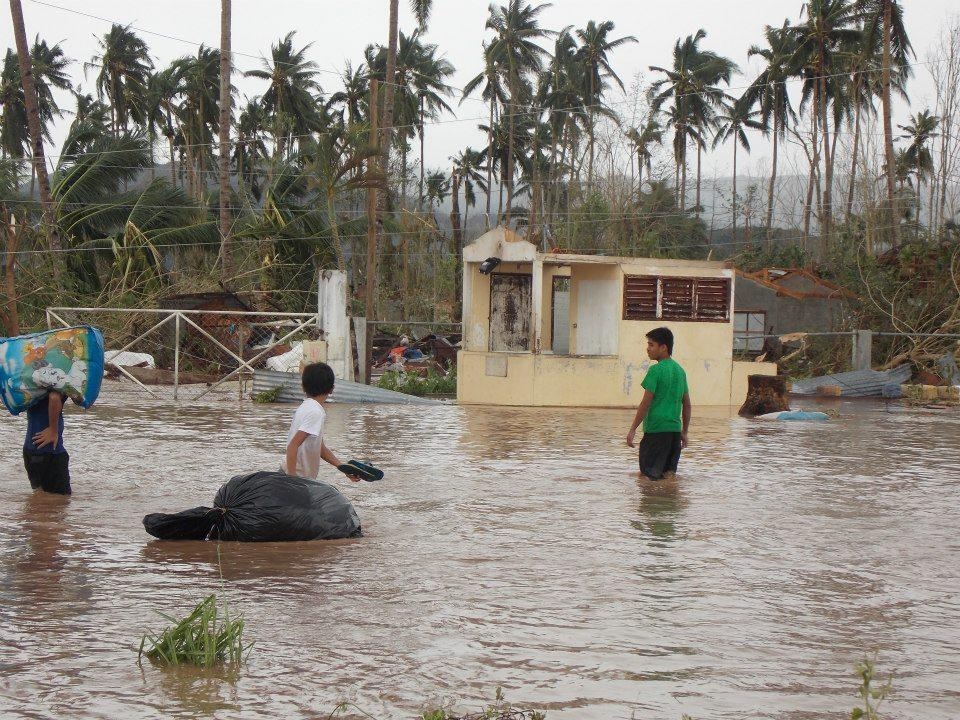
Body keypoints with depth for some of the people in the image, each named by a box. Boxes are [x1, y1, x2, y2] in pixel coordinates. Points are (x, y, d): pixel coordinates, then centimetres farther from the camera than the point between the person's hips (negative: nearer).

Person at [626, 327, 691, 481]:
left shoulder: (656, 370, -10)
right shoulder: (680, 370, 13)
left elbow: (646, 403, -12)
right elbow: (687, 405, 17)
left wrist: (633, 429, -7)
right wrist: (684, 432, 23)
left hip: (656, 429, -7)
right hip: (675, 429, 7)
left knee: (649, 472, -2)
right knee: (669, 471, 14)